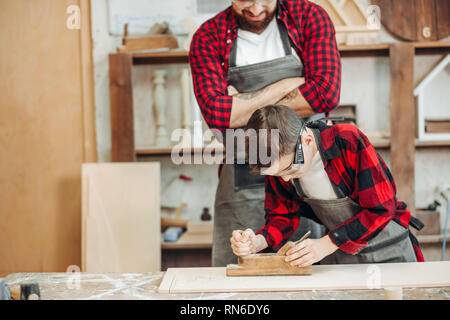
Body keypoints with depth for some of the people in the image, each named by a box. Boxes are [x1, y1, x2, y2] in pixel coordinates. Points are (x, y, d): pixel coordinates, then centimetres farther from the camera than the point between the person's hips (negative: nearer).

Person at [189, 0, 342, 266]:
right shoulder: (208, 38, 1)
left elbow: (327, 94, -13)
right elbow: (217, 113, -14)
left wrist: (244, 105, -9)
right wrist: (286, 85, -11)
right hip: (242, 191, 0)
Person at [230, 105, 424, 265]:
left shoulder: (348, 141, -23)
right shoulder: (277, 164, -9)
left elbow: (381, 208, -21)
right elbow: (282, 216, 3)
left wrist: (326, 244, -25)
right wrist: (257, 242, -19)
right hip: (339, 253, 3)